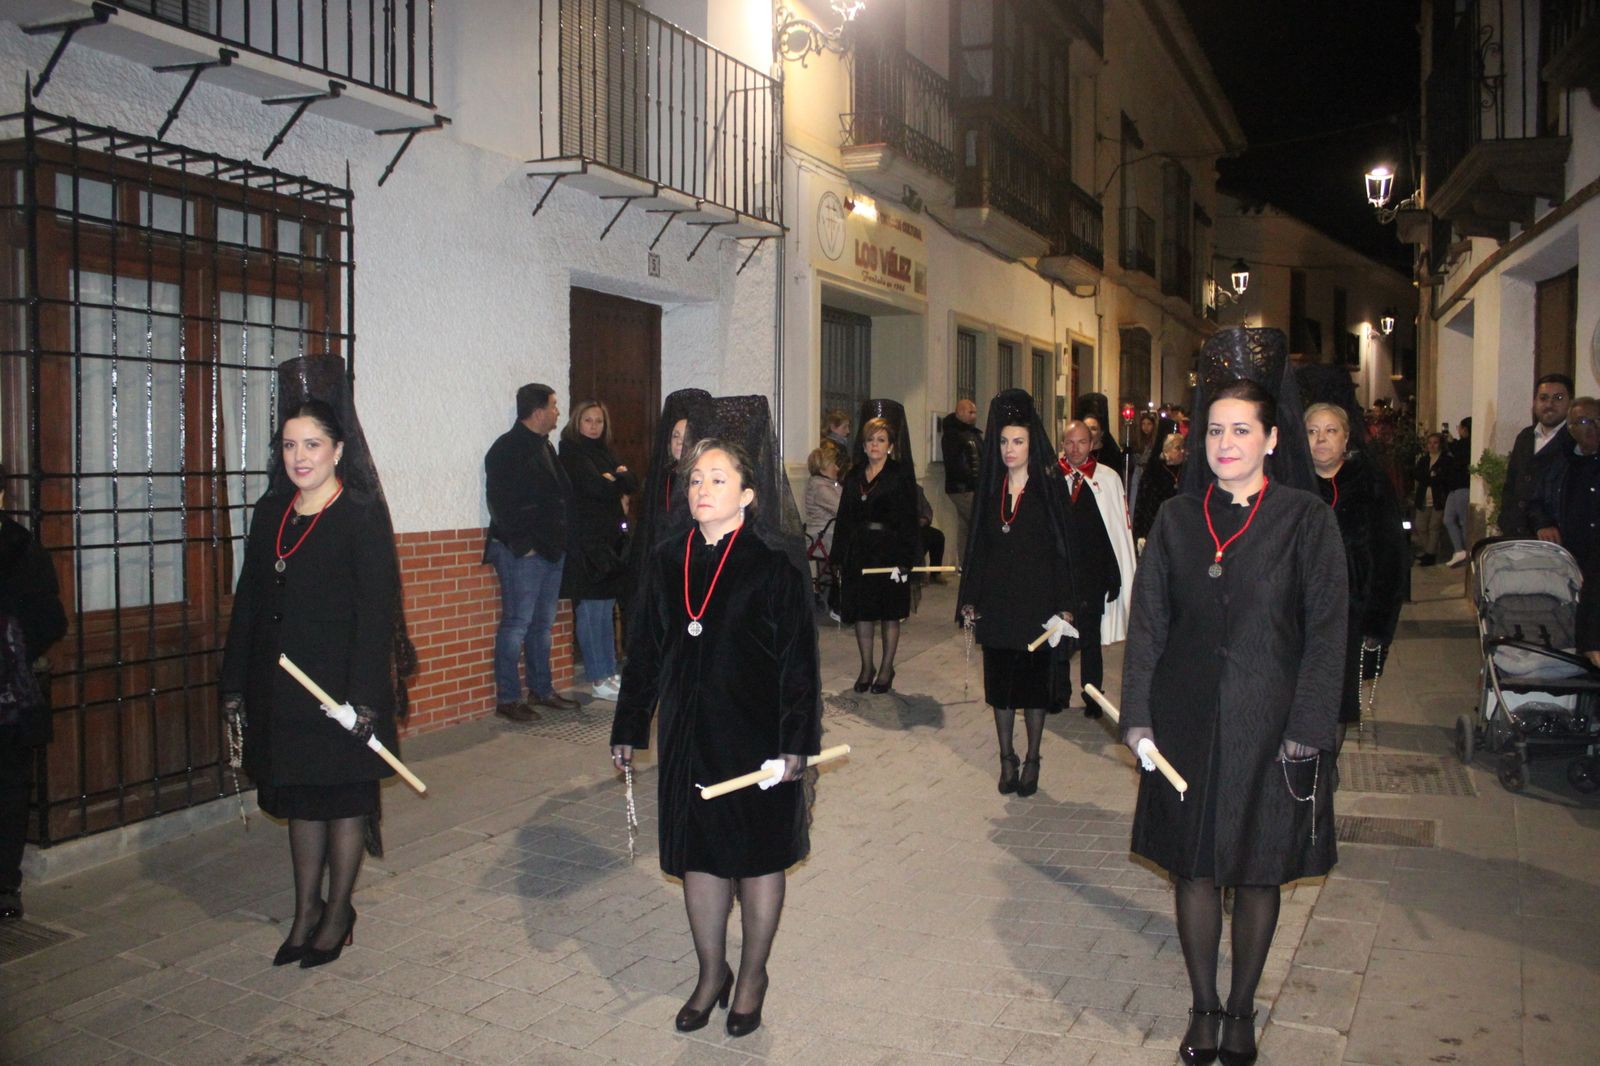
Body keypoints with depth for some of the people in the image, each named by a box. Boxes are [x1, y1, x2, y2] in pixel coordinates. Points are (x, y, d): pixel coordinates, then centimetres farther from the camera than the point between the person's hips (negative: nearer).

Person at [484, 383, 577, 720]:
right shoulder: (507, 449, -11)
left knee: (543, 623, 14)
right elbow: (502, 503, -17)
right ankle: (507, 698, 3)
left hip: (551, 551, 9)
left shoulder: (544, 446, 17)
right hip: (522, 553, -9)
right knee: (517, 623, -4)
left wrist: (560, 541, 13)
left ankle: (542, 689, 24)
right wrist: (522, 544, -18)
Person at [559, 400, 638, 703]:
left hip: (611, 539, 8)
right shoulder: (572, 453, -6)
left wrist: (616, 477, -11)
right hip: (586, 540, -8)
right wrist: (619, 482, 0)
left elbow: (633, 483, 7)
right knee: (591, 610, -5)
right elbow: (598, 488, -18)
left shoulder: (605, 451, 18)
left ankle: (609, 673, 17)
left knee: (606, 608, 11)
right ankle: (599, 680, -2)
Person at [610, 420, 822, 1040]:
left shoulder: (775, 565, -11)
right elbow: (645, 651, 9)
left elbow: (799, 658, -11)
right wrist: (628, 728, 10)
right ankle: (711, 975, 33)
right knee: (697, 855, 13)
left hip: (757, 735, -4)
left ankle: (752, 976, 31)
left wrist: (796, 742, -15)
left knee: (759, 857, 11)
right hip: (689, 734, 4)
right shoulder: (668, 562, 2)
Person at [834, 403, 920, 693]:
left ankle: (886, 668, 18)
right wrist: (840, 558, 6)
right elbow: (843, 519, 11)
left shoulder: (901, 477, -4)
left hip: (889, 552, -4)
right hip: (858, 552, 4)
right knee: (861, 612, 7)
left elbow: (909, 520, -9)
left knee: (890, 614, 5)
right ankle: (866, 668, 19)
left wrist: (904, 560, -16)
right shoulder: (853, 477, 9)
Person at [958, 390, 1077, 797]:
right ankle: (1007, 759, 22)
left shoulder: (1050, 488, -4)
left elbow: (1064, 548, -6)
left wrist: (1064, 607, -11)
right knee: (1000, 682, 8)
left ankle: (1032, 760, 21)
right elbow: (977, 547, 7)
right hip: (996, 603, 3)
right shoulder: (989, 488, 5)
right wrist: (970, 601, 3)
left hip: (1037, 602, -3)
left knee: (1035, 682, 6)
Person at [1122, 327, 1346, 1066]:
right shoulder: (1177, 517, 2)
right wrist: (1137, 717, -2)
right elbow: (1147, 621, 3)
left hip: (1267, 726, -2)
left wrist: (1306, 731, -11)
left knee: (1257, 874, 10)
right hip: (1188, 722, 2)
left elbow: (1327, 632, -7)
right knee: (1194, 867, 10)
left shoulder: (1306, 519, -6)